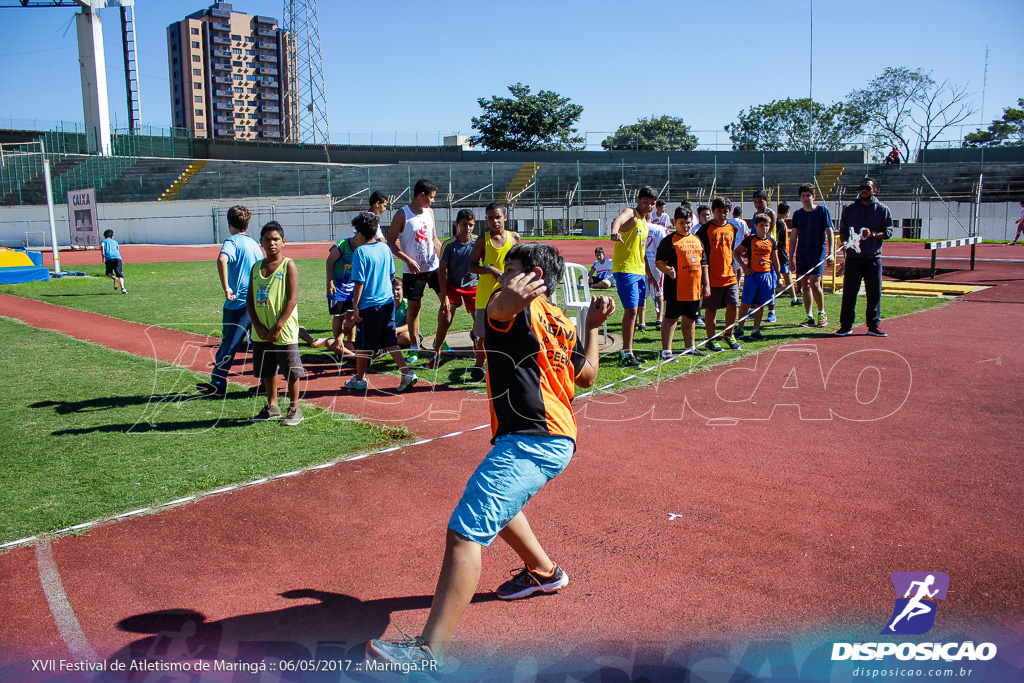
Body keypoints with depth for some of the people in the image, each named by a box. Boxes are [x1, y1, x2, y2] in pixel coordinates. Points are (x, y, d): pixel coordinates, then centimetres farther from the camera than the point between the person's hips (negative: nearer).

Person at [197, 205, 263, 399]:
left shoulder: (232, 242, -8)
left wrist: (226, 287, -27)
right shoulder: (255, 244, 14)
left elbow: (222, 259, -30)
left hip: (238, 303, -6)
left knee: (228, 345, 3)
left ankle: (217, 386, 12)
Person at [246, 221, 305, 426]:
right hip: (261, 332, 6)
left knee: (291, 371, 1)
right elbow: (249, 299, 9)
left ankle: (294, 409, 15)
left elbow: (292, 299, -12)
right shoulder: (256, 267, 9)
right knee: (267, 370, 15)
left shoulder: (288, 265, -6)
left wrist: (277, 327, -15)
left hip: (284, 331, -5)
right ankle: (272, 407, 30)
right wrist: (258, 325, -4)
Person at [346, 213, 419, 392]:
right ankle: (407, 373, 1)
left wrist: (355, 307, -9)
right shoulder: (385, 248, 5)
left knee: (363, 345, 8)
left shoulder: (361, 252, -14)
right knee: (390, 342, 11)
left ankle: (359, 379, 22)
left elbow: (359, 283, -15)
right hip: (388, 302, 6)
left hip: (369, 305, -6)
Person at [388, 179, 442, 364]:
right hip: (413, 271, -5)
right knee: (413, 308, 3)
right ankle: (414, 347, 16)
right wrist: (408, 260, -19)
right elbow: (391, 243, -9)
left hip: (434, 266, 5)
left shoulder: (429, 212, 9)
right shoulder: (402, 215, -9)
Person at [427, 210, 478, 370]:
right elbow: (442, 271, -10)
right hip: (452, 286, -1)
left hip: (473, 286, 1)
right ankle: (436, 353, 10)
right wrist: (444, 296, -15)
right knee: (445, 320, -7)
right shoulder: (448, 245, -14)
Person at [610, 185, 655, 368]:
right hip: (625, 270, -9)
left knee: (634, 311, 12)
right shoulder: (630, 213, -7)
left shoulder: (644, 222, 19)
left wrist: (647, 271, 28)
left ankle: (628, 351, 20)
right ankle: (627, 354, -13)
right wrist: (615, 232, -55)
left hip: (639, 271, 9)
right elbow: (618, 220, -32)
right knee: (631, 310, -14)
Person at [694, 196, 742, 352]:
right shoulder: (705, 229, -5)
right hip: (712, 277, -4)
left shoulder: (732, 228, 11)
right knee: (711, 309, 2)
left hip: (729, 276, 4)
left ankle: (728, 335, 23)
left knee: (732, 306, 2)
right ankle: (710, 339, 14)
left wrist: (733, 268, 17)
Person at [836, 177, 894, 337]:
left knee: (874, 292, 1)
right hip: (853, 256, 1)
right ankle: (846, 325, 6)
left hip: (873, 257, -1)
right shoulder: (849, 209, 12)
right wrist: (846, 242, -8)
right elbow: (842, 230, 12)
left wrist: (872, 234, -14)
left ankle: (874, 325, 9)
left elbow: (888, 231, 4)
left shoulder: (882, 209, 7)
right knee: (849, 292, -1)